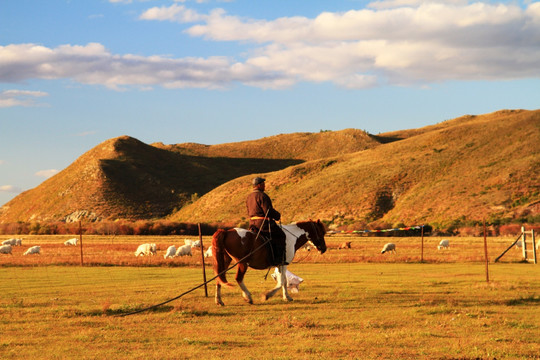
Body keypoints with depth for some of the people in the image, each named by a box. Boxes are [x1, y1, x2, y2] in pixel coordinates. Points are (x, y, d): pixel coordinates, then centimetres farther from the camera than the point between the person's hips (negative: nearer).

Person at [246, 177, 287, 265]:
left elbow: (249, 212, 20)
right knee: (280, 236, -3)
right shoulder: (262, 196, -15)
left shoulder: (249, 197, 14)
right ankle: (278, 259, -12)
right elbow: (269, 211, -20)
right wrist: (278, 215, -1)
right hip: (263, 222, -10)